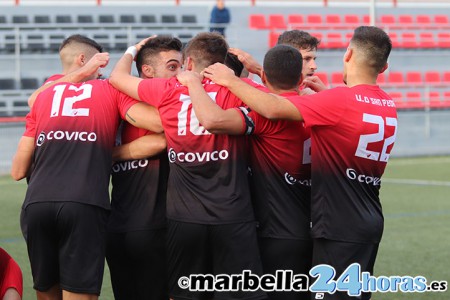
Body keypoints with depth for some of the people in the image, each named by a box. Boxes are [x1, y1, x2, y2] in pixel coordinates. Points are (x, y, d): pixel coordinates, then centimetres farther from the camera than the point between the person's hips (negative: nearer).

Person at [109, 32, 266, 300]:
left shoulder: (169, 92, 3)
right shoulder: (236, 90, -2)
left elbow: (117, 76, 16)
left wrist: (132, 51, 36)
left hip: (184, 219, 2)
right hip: (232, 218, -2)